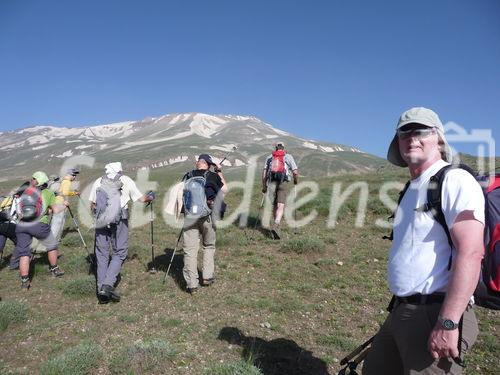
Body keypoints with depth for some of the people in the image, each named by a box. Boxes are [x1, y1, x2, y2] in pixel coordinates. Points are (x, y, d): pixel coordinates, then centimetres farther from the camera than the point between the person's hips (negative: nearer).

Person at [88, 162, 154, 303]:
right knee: (119, 252, 6)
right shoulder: (126, 180, 6)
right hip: (119, 220, -3)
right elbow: (141, 199, 10)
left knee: (101, 254, 11)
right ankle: (108, 285, -9)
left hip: (100, 221, 3)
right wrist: (150, 197, 30)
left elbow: (92, 204, 15)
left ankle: (101, 290, 12)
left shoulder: (98, 181, 13)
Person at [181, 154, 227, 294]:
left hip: (190, 215, 0)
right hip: (207, 215, 0)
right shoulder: (213, 176, 2)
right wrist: (220, 173, 21)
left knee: (190, 250, 3)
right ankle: (207, 277, 21)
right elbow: (225, 190, 15)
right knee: (209, 246, 20)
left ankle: (192, 284, 3)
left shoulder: (187, 176, 6)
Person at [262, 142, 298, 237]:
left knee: (274, 206, 17)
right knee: (281, 207, -10)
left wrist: (264, 186, 14)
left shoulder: (269, 157, 18)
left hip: (271, 183, 3)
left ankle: (276, 225, 26)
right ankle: (275, 226, -28)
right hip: (283, 183, -3)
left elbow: (264, 172, 9)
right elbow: (295, 172, 4)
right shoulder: (288, 157, 11)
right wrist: (296, 180, 24)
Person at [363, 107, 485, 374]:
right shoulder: (412, 189, 14)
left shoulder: (455, 180, -13)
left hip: (435, 314, -9)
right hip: (400, 311, 9)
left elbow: (470, 253, -23)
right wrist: (399, 311, 21)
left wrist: (448, 323, -26)